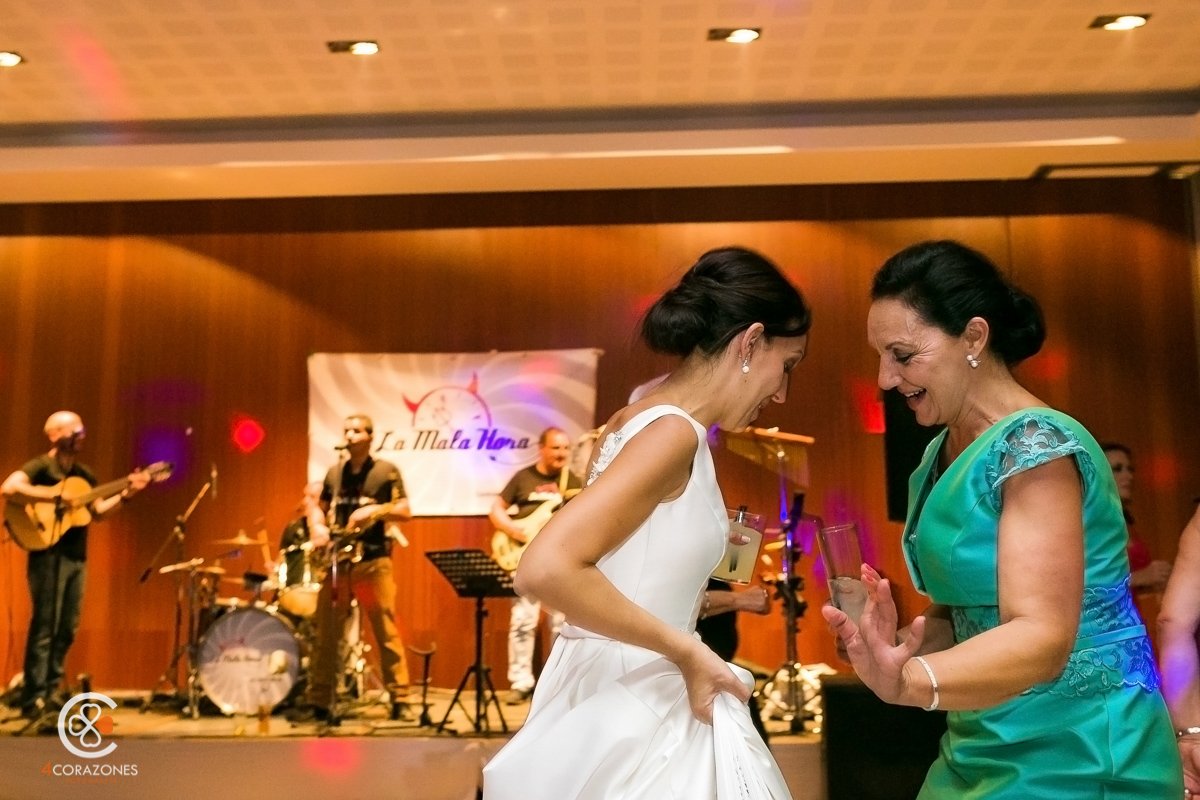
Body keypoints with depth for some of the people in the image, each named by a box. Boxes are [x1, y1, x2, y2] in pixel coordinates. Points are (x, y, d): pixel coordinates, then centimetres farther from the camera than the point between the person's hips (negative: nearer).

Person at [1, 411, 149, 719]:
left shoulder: (84, 474, 16)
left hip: (77, 557, 7)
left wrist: (126, 494, 2)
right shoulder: (39, 467, -7)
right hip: (49, 555, -7)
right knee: (45, 627, -7)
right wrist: (52, 496, -26)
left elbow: (99, 512, 15)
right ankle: (34, 699, -2)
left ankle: (50, 691, 21)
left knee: (66, 629, 10)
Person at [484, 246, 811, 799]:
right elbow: (545, 569, -30)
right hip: (634, 709, -9)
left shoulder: (634, 421, 8)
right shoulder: (673, 432, -19)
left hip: (618, 696, 9)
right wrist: (685, 650, -23)